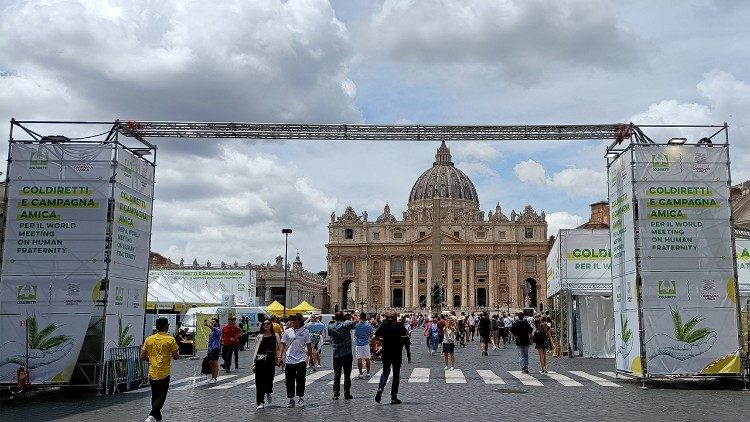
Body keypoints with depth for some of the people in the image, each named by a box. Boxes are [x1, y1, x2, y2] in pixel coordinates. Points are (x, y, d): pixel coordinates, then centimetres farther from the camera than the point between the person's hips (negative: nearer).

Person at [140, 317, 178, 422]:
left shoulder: (149, 339, 2)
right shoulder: (170, 339, -10)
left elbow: (142, 356, 3)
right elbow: (175, 356, -8)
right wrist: (177, 351, 13)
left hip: (152, 373, 4)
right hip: (164, 373, -4)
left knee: (155, 396, 17)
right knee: (161, 397, 1)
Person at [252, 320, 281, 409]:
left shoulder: (275, 336, 7)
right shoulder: (259, 337, 6)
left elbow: (279, 348, 9)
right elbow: (256, 350, 6)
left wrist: (279, 357, -8)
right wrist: (254, 363, 2)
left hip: (270, 360, 0)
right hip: (260, 360, 0)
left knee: (269, 380, 0)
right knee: (259, 382, -1)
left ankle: (268, 393, 36)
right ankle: (260, 402, 8)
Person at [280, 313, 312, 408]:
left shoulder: (305, 331, 1)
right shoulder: (287, 331, 4)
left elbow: (309, 345, 6)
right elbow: (283, 344, 9)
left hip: (301, 360, -2)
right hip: (289, 360, 2)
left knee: (300, 379, -10)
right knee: (289, 381, 7)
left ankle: (301, 398, 1)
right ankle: (291, 399, 18)